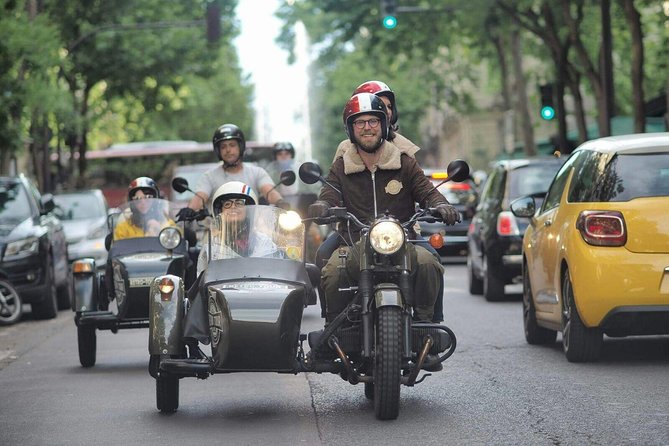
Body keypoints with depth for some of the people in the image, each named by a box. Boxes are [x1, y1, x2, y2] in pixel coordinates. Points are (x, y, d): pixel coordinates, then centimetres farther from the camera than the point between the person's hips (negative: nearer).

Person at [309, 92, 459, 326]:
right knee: (332, 270, -31)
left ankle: (424, 320, -12)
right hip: (355, 244, 0)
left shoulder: (404, 163, 12)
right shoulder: (341, 167, 12)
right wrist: (321, 207, -27)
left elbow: (426, 191, 5)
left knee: (428, 264, -30)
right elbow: (330, 194, -1)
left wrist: (440, 205, -20)